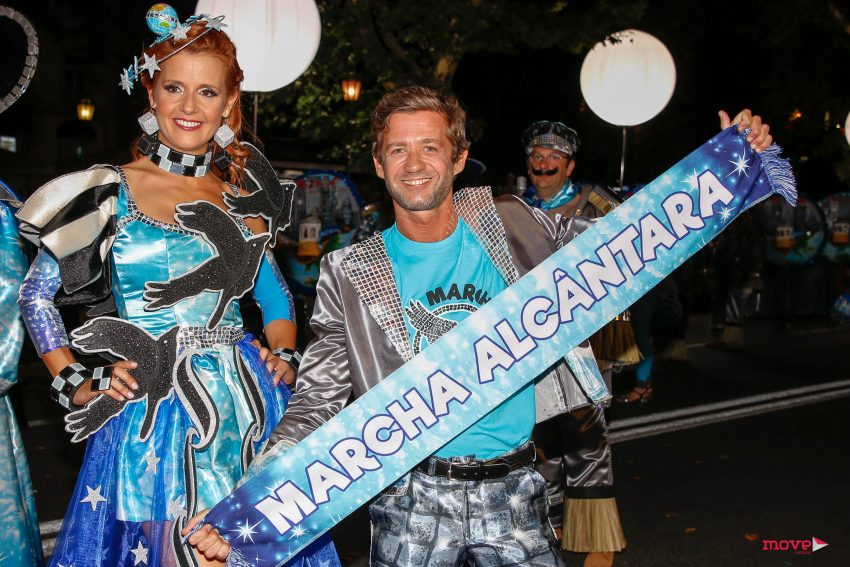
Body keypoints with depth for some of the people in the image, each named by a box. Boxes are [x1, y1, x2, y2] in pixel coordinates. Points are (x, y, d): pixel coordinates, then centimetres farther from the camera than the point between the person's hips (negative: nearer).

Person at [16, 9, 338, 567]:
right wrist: (75, 384, -3)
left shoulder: (243, 196, 8)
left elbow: (275, 294, 19)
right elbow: (38, 293, 4)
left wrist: (285, 358, 2)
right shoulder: (111, 192, -2)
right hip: (151, 412, -3)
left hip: (249, 405, 3)